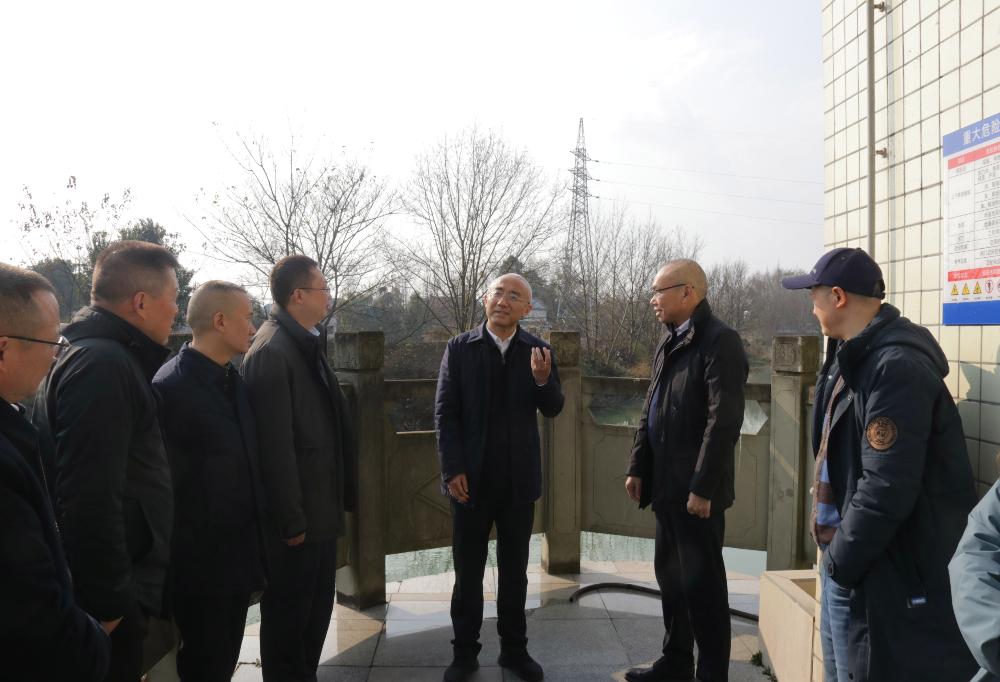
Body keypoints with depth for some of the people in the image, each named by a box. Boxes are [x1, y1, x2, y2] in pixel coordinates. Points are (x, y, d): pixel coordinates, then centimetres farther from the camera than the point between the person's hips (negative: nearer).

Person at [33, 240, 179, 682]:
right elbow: (90, 500, -27)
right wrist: (111, 604, -20)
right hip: (111, 603, -10)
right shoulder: (104, 365, -21)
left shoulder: (103, 357, 12)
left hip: (114, 589, 10)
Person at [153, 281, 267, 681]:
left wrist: (255, 547, 11)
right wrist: (180, 557, -14)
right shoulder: (171, 386, -19)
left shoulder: (234, 381, 7)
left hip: (237, 554, 7)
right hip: (200, 560, -7)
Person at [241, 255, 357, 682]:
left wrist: (339, 497, 14)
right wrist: (291, 519, -19)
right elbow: (275, 444, -22)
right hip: (296, 514, -9)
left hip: (319, 506, 9)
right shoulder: (272, 352, -20)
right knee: (288, 614, 7)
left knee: (317, 608, 20)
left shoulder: (309, 344, 11)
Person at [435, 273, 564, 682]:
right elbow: (445, 413, -4)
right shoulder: (459, 349, -3)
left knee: (515, 570, 14)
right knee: (468, 571, 10)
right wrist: (453, 470, -12)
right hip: (472, 479, -1)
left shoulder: (538, 352, 1)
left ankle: (514, 648, 28)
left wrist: (543, 379, -24)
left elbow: (553, 410, -3)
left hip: (519, 479, 1)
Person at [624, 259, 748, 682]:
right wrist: (638, 468, 11)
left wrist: (703, 487, -21)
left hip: (696, 489, -9)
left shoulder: (719, 341, -14)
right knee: (670, 576, 18)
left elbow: (724, 421, -20)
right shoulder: (669, 342, 13)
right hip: (666, 485, 9)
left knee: (702, 584, 3)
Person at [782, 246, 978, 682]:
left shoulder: (896, 367, -22)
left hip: (880, 578, -9)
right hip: (846, 561, 9)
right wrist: (837, 556, 13)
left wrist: (842, 561, -16)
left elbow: (886, 490, -28)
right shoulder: (855, 357, 9)